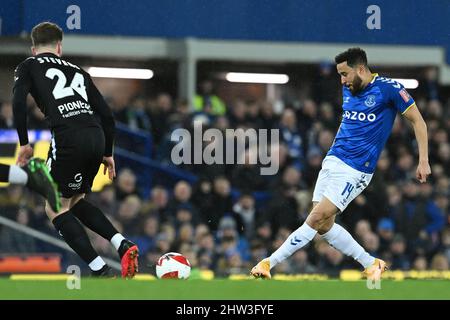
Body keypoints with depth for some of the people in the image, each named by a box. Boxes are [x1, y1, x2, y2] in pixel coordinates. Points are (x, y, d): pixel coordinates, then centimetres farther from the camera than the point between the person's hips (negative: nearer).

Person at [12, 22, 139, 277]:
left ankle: (101, 271, -3)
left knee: (56, 209, 7)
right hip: (97, 138, 5)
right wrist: (108, 153, 30)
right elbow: (107, 114, 23)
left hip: (68, 139, -5)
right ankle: (122, 244, 6)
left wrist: (24, 143, 2)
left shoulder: (28, 67, 16)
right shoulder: (77, 71, 28)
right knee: (75, 201, 24)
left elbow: (19, 101, -3)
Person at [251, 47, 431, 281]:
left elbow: (418, 121, -4)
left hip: (355, 170, -8)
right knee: (324, 226, 2)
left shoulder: (388, 88, -10)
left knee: (316, 219, -13)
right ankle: (371, 264, 16)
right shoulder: (348, 89, 10)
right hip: (332, 161, 8)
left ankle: (269, 263, -10)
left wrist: (423, 161, -8)